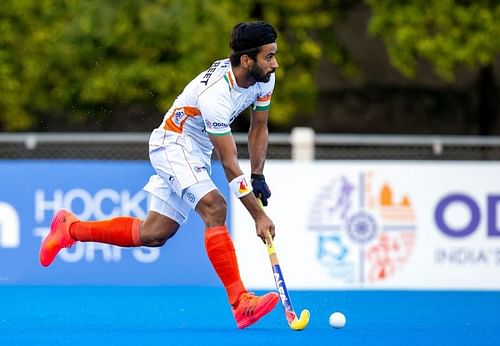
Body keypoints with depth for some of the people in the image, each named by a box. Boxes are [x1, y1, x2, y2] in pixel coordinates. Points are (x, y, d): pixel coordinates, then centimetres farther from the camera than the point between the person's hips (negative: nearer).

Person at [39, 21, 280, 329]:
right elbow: (229, 165, -30)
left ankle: (70, 228, 27)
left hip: (197, 151, 9)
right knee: (215, 207, -31)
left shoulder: (264, 78, -8)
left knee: (152, 234, 9)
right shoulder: (215, 94, -33)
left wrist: (258, 176, 0)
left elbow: (259, 128, 11)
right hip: (173, 144, -9)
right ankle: (241, 302, -35)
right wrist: (258, 215, -29)